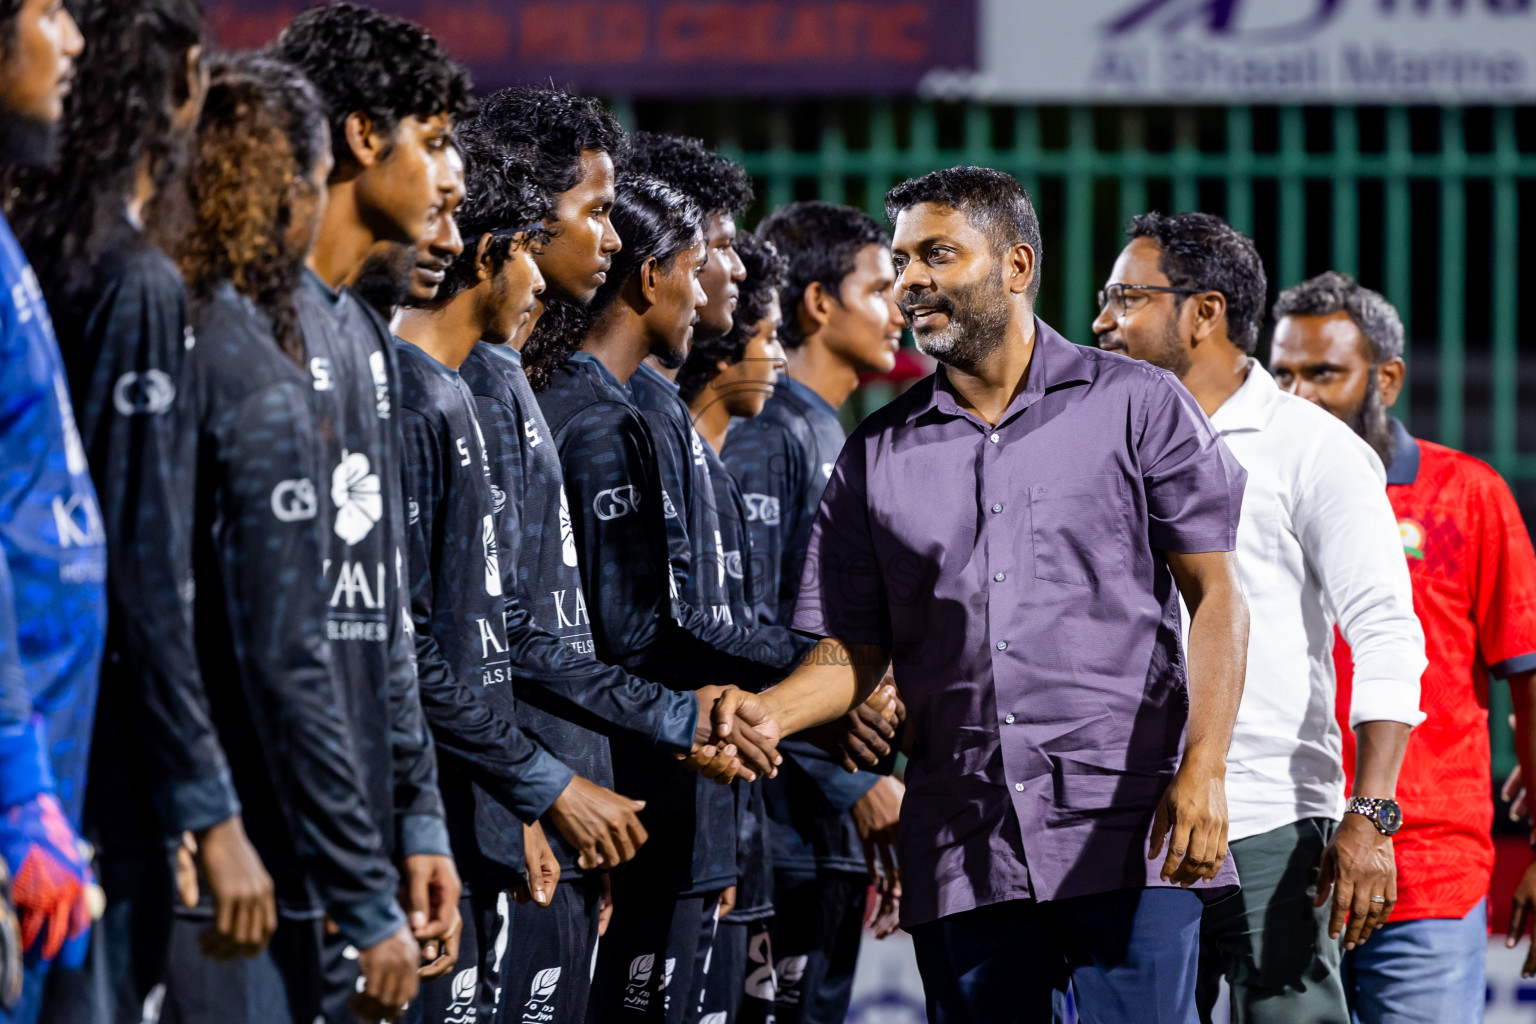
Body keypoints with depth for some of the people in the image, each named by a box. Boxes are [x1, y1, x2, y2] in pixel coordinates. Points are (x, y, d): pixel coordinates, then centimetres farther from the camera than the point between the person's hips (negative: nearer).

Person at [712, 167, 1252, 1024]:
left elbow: (1216, 598, 1)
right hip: (964, 855, 3)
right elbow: (854, 653, 13)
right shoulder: (879, 456, 13)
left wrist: (1204, 769, -12)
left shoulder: (1135, 406, 5)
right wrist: (764, 712, -8)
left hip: (1127, 833, -3)